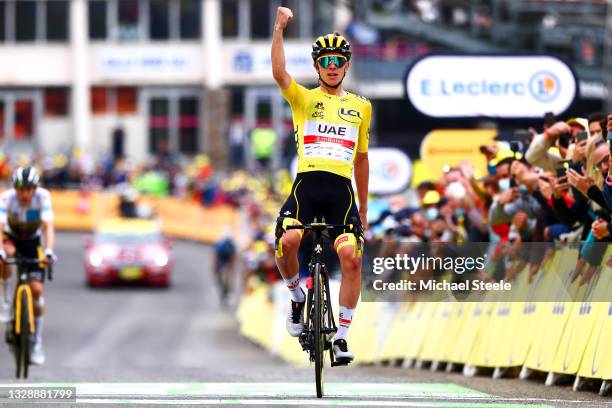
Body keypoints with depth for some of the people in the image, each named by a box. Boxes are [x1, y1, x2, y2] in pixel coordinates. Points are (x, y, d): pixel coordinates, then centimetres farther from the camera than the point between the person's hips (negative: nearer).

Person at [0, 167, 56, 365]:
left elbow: (48, 226, -35)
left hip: (33, 241, 1)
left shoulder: (42, 196, -26)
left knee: (37, 289, -10)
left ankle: (37, 343, 2)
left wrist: (49, 250, -50)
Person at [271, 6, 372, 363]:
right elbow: (279, 72, -11)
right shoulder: (303, 98, 10)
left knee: (352, 258, -15)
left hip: (342, 191, 2)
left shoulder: (361, 107, 17)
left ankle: (342, 336, -4)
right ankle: (297, 297, 6)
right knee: (287, 242, -26)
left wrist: (364, 208, 26)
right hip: (306, 186, -2)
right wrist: (279, 29, -22)